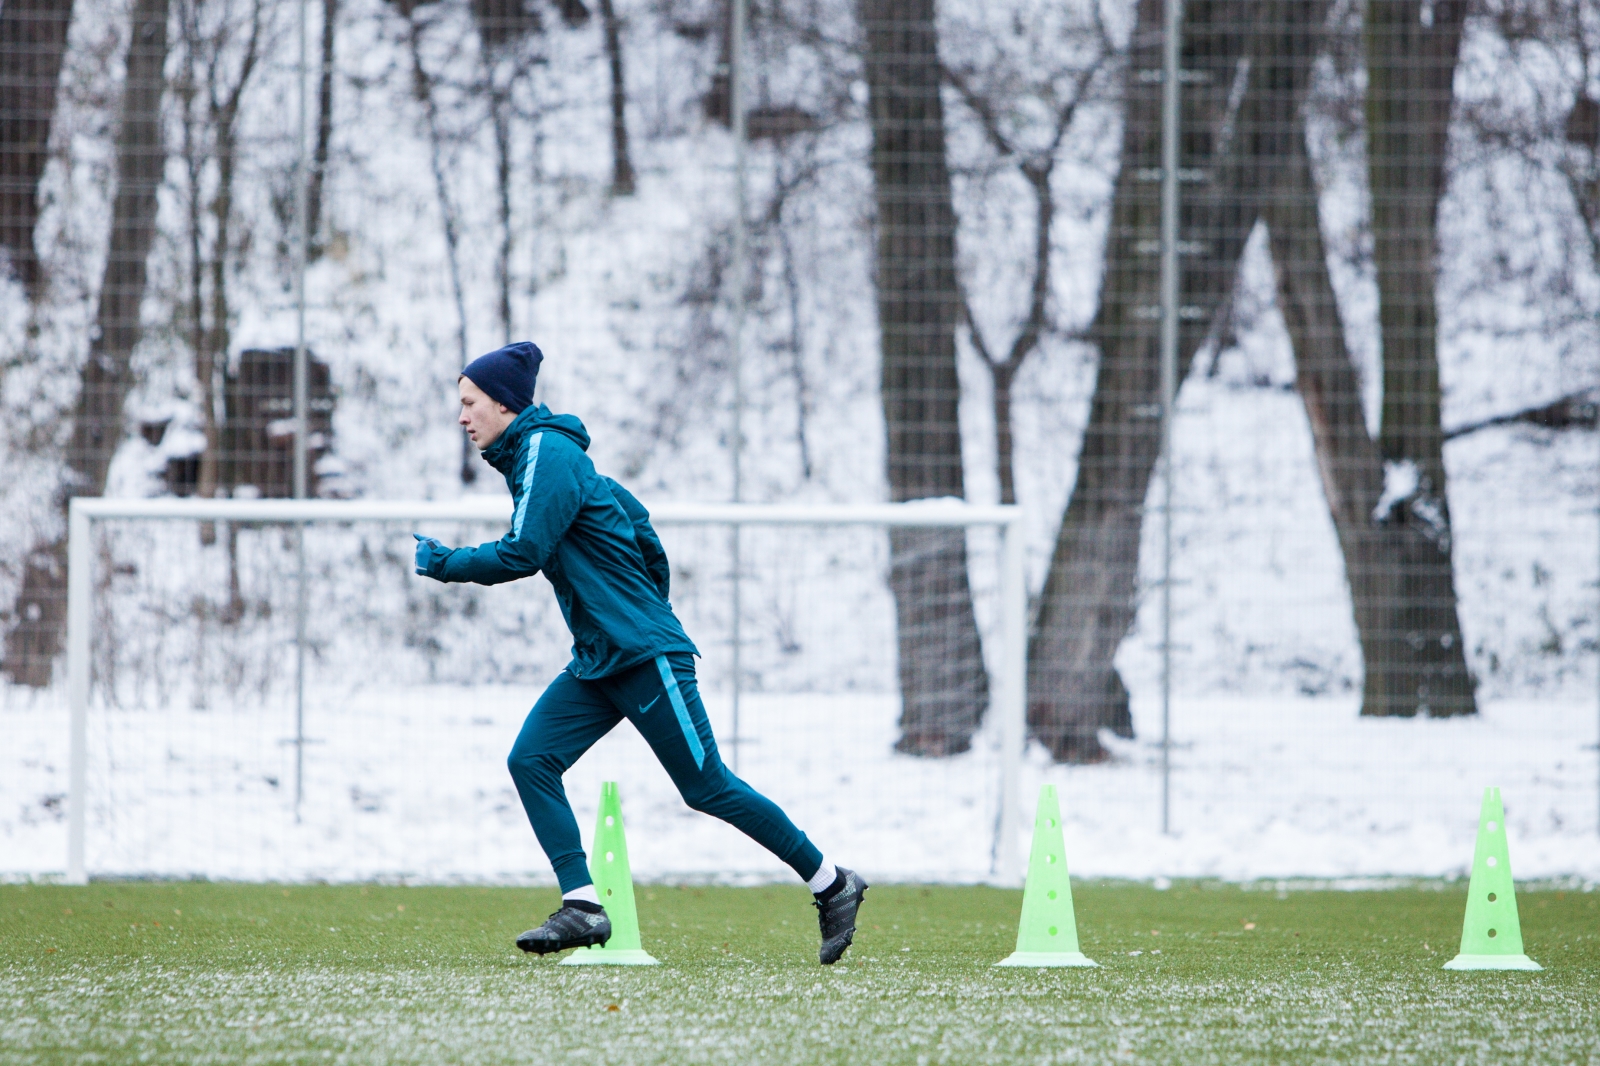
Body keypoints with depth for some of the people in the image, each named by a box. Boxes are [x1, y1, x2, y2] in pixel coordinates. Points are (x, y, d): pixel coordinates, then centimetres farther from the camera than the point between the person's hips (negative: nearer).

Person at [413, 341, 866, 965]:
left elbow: (522, 555, -21)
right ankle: (582, 907, -10)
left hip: (645, 655, -10)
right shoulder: (532, 457, 16)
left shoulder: (546, 453, -13)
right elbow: (635, 521, 23)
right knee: (531, 760, -6)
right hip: (597, 661, 10)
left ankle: (831, 884, 7)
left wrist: (443, 563, -10)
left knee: (706, 786, -4)